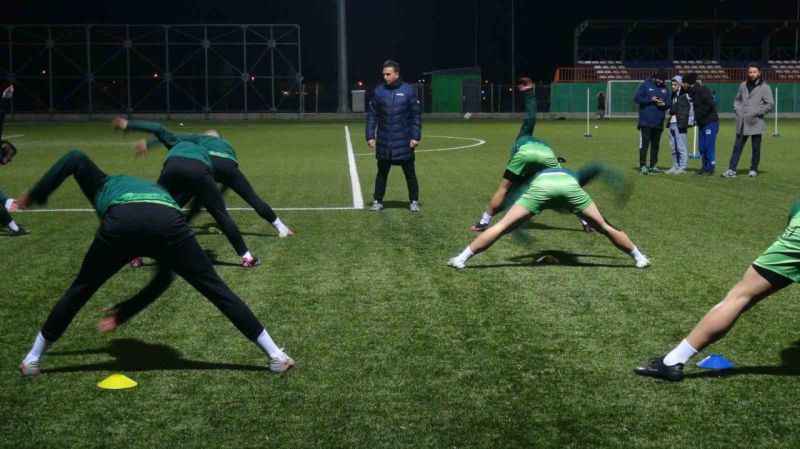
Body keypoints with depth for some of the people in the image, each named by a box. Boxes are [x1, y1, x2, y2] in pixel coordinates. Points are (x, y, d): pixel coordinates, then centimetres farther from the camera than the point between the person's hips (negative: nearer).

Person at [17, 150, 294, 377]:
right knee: (216, 289, 13)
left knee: (79, 290, 22)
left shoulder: (104, 185, 43)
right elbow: (164, 278, 43)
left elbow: (75, 158, 22)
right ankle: (275, 355, 15)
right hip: (169, 221, 1)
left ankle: (33, 358, 34)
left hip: (121, 222, -1)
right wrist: (124, 314, 50)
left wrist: (34, 197, 29)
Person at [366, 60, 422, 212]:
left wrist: (415, 137, -7)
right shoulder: (378, 91, 2)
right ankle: (377, 201, 19)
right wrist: (370, 136, -2)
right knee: (382, 172, 9)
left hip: (404, 142, -1)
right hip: (383, 142, 1)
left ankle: (414, 202, 16)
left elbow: (416, 115, -1)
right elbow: (371, 115, 5)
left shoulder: (408, 90, -2)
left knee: (410, 173, 5)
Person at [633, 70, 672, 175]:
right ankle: (643, 166, -8)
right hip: (645, 121, -5)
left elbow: (669, 103, 16)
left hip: (658, 122, 5)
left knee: (655, 145, 9)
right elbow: (636, 98, -7)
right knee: (644, 144, -9)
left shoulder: (665, 88, 14)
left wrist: (664, 104, -7)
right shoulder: (646, 85, 0)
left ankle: (653, 165, 15)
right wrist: (650, 99, -15)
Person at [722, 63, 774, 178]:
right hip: (742, 123, 4)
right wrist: (738, 110, 6)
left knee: (756, 148, 3)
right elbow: (737, 100, 24)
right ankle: (731, 170, 4)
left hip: (755, 123, -4)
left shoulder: (764, 87, -4)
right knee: (737, 146, 4)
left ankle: (753, 169, 15)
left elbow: (770, 104, -7)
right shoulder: (743, 85, 12)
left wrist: (756, 113, -13)